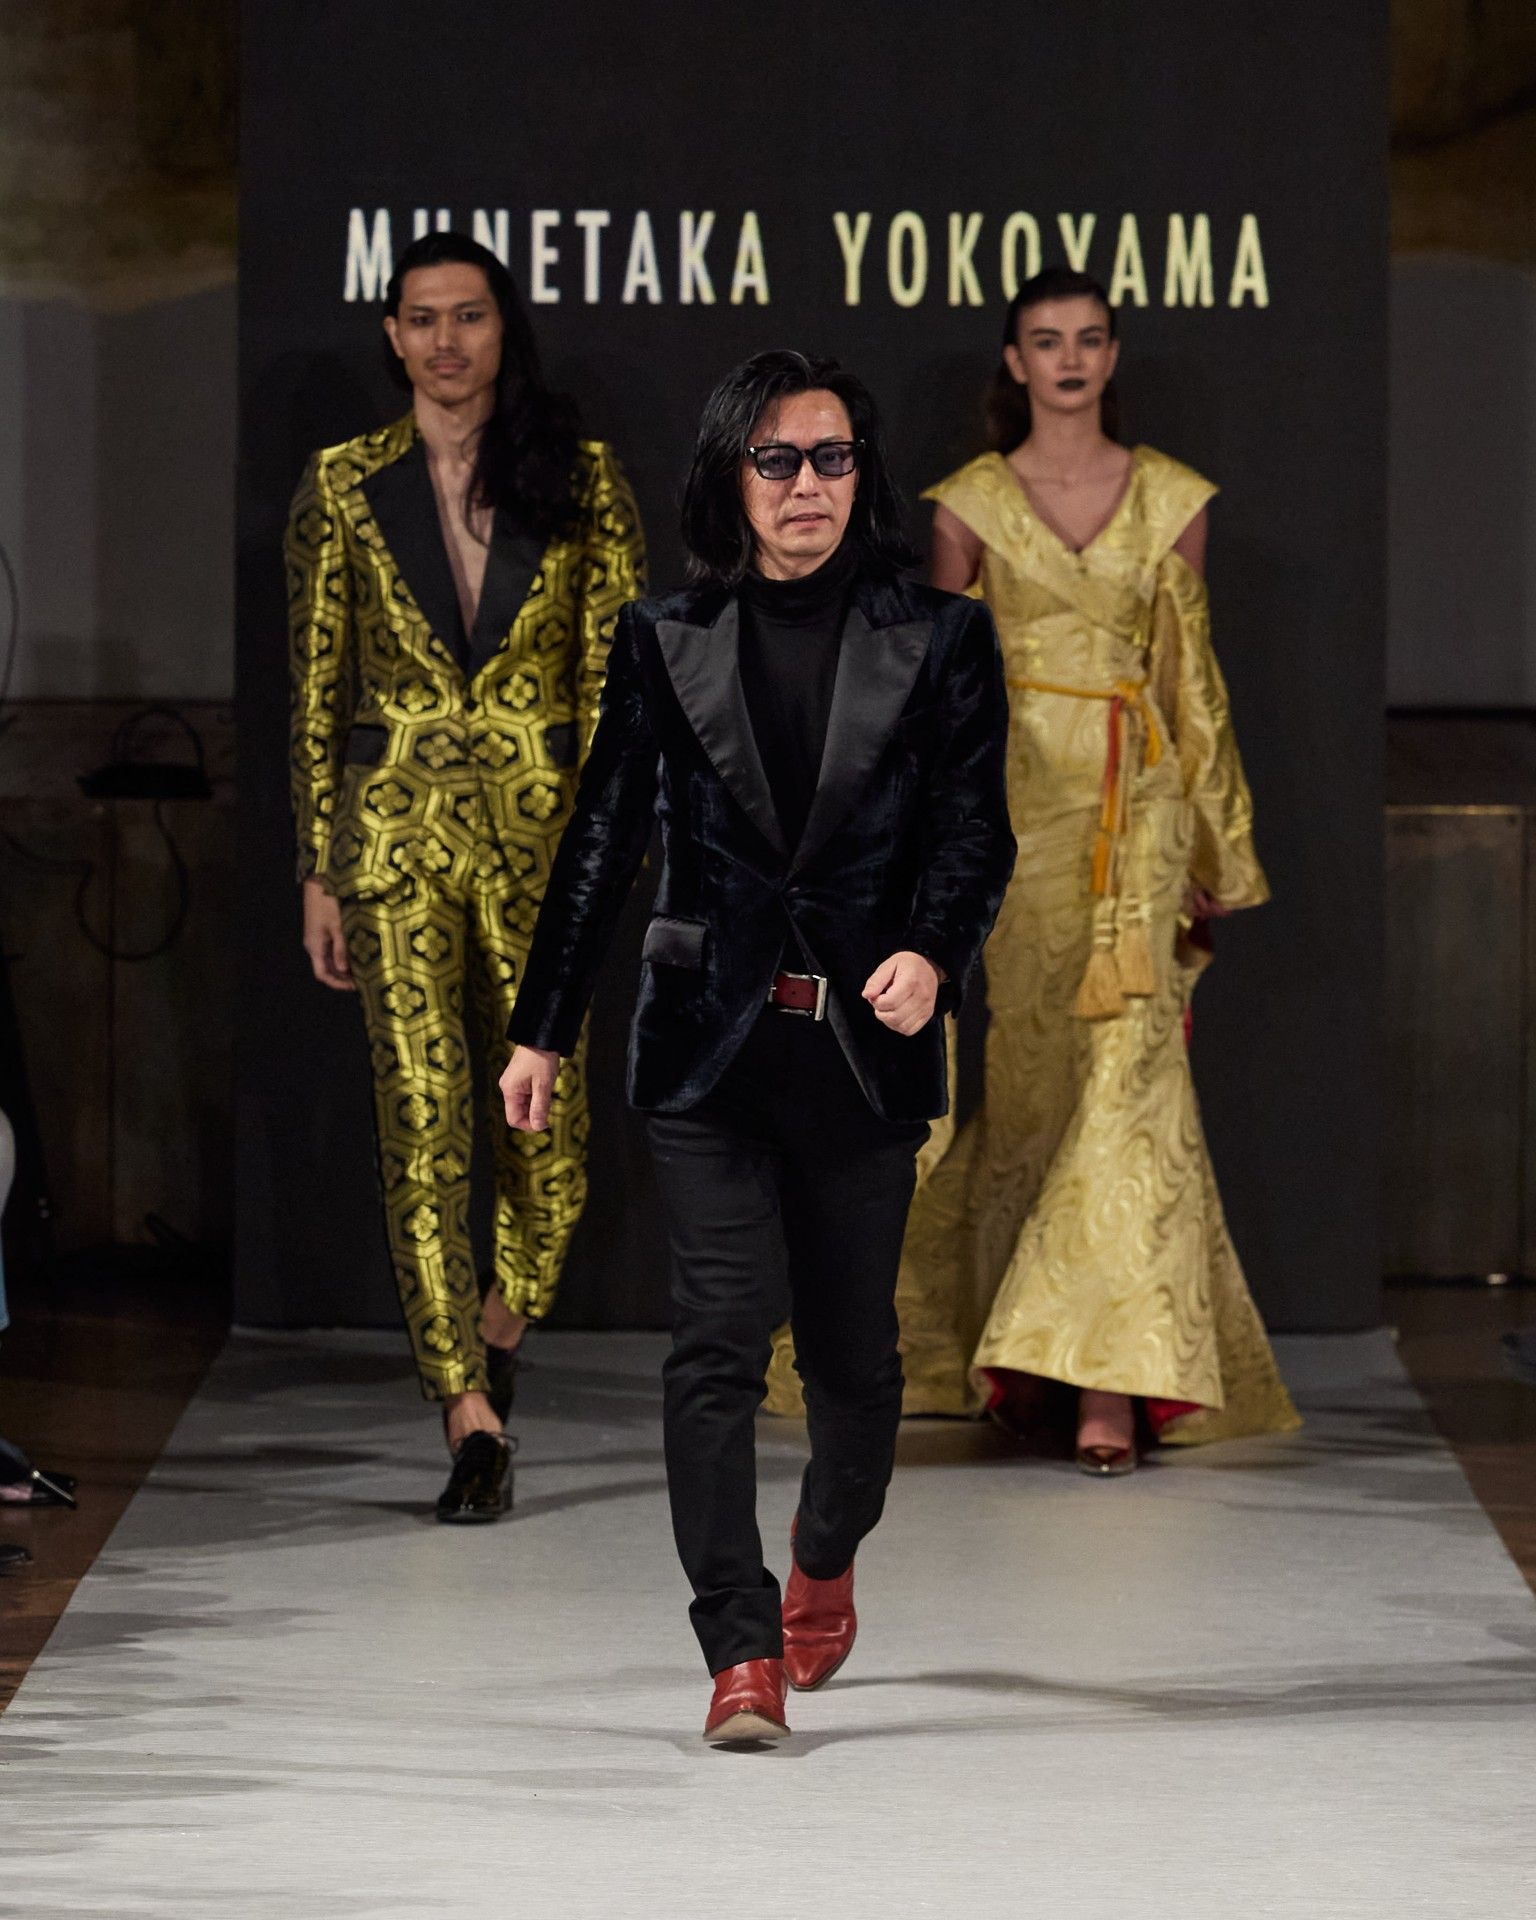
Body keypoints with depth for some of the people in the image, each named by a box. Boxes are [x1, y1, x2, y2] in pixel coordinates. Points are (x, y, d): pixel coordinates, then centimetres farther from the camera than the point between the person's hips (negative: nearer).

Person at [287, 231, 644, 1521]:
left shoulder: (578, 479, 4)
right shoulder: (346, 485, 5)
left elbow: (619, 669, 2)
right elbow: (317, 687, 7)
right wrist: (320, 872, 3)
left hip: (542, 821, 0)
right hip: (395, 825, 0)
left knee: (548, 1114, 1)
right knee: (423, 1114, -8)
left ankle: (504, 1319, 32)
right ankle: (471, 1415, -6)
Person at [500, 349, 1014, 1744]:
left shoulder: (938, 642, 4)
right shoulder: (665, 642, 6)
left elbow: (976, 833, -1)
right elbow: (603, 840, 9)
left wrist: (932, 956, -21)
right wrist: (543, 1030, 8)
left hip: (865, 1043, 1)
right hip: (710, 1039, 0)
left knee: (853, 1342, 11)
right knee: (720, 1334, -12)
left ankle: (827, 1564, 40)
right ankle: (743, 1654, -15)